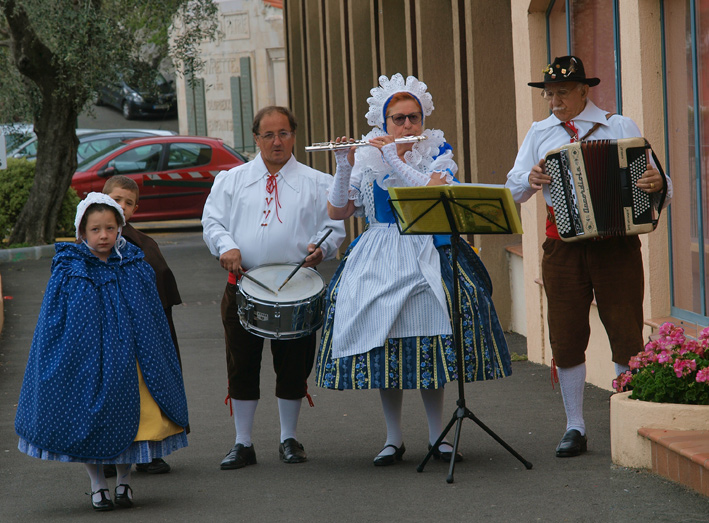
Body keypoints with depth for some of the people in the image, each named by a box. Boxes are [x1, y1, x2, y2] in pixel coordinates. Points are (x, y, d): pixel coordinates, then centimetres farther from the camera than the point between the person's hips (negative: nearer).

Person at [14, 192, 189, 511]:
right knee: (88, 419, 4)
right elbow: (52, 325, 0)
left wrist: (154, 363, 8)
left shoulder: (135, 267, 0)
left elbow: (153, 320, 8)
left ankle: (124, 481, 23)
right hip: (84, 359, -2)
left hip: (125, 360, 2)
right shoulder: (68, 272, -6)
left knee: (130, 417, 4)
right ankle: (97, 484, 20)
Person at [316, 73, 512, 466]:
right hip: (378, 262, 2)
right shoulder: (365, 159, 8)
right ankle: (393, 439, 7)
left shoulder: (437, 152, 4)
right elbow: (337, 211, 3)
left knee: (429, 345, -5)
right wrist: (343, 167, -11)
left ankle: (438, 436, 5)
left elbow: (435, 190, -17)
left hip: (427, 257, -2)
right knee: (383, 347, -1)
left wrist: (395, 160, -19)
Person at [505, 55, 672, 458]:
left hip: (616, 244, -3)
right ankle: (575, 428, 14)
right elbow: (513, 191, 9)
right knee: (567, 338, 4)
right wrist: (531, 180, -13)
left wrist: (658, 184, -24)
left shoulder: (620, 127, 3)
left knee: (626, 335, -1)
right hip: (563, 245, 3)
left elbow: (651, 178, -1)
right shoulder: (540, 134, 11)